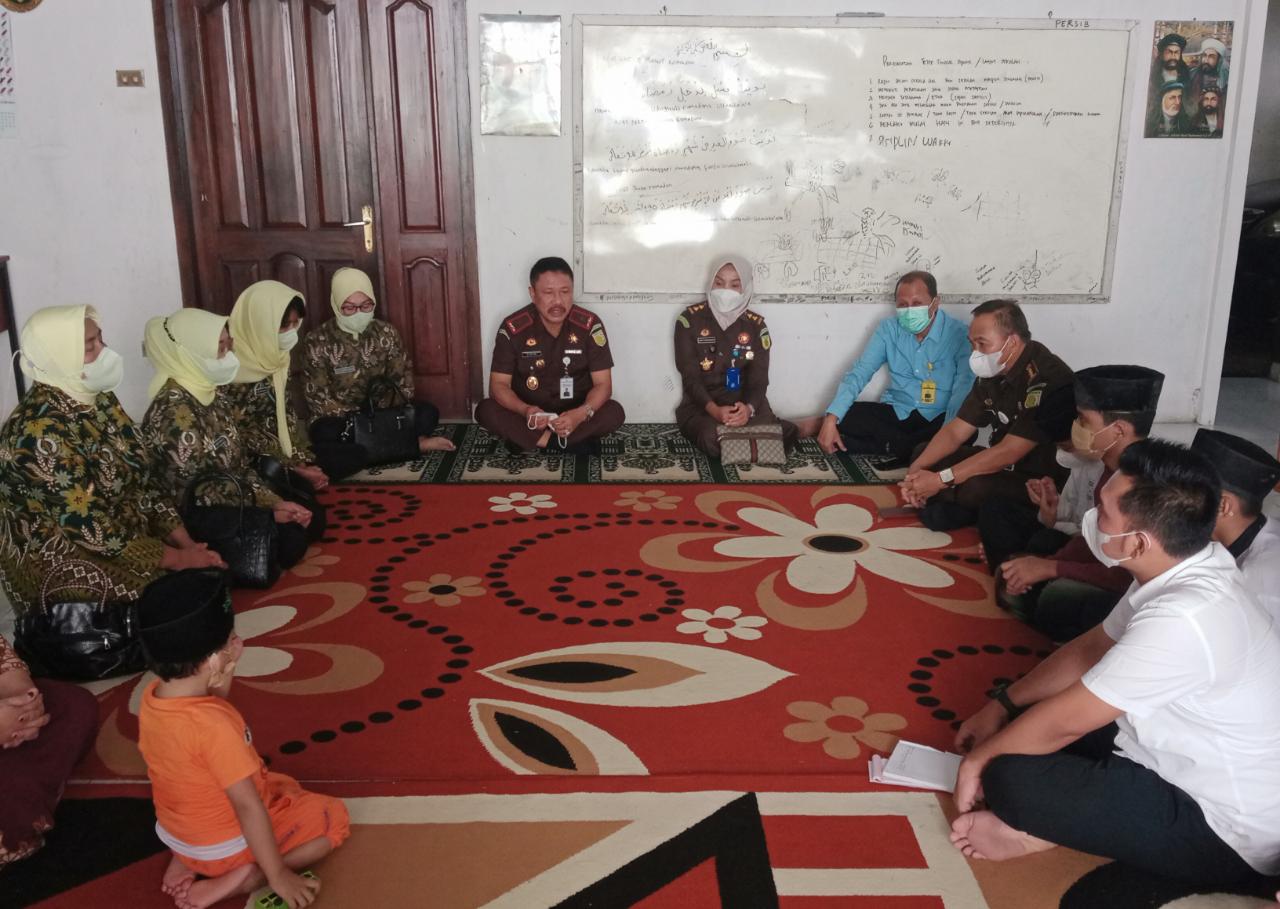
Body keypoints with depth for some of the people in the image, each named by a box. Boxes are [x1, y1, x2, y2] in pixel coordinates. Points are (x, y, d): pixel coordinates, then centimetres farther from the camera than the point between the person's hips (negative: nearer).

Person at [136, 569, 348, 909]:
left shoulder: (152, 696, -13)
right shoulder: (213, 724, -36)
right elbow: (248, 807, -29)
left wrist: (221, 680, -14)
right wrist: (278, 875, -20)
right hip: (227, 845, -7)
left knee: (286, 786, 29)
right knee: (334, 815, 8)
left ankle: (186, 863, 13)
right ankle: (240, 877, -6)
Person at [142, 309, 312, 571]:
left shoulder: (212, 390, 1)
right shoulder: (174, 411, -26)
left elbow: (239, 459, 6)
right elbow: (196, 497, -23)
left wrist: (274, 501, -6)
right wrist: (268, 511, -16)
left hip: (235, 497, 9)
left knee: (310, 518, 4)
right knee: (290, 540, -16)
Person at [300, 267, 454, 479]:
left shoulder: (386, 333, -1)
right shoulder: (317, 343, -11)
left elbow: (403, 379, 4)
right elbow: (319, 398, -12)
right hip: (339, 419, -2)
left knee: (428, 414, -25)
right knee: (330, 454, -39)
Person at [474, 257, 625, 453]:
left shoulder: (590, 324, -14)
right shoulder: (513, 328, -14)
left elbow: (603, 384, -14)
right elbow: (499, 385, -14)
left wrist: (582, 413, -35)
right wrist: (524, 410, -36)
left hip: (574, 414, 0)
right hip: (529, 413, 0)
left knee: (614, 412, -29)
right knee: (486, 410, -27)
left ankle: (527, 439, -22)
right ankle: (572, 440, -24)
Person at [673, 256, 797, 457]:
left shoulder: (756, 325, 5)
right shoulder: (690, 320, -2)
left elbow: (759, 379, -2)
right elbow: (690, 377, -9)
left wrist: (749, 408, -26)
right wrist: (715, 410, -28)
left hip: (745, 405, 2)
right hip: (701, 407, -2)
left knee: (784, 435, -28)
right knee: (715, 439, -36)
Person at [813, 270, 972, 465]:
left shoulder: (958, 334, -11)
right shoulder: (889, 329, 1)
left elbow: (964, 389, -20)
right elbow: (859, 373, -5)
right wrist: (831, 419, -21)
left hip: (937, 418, -3)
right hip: (895, 412, 3)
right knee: (842, 418, -21)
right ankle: (915, 448, -19)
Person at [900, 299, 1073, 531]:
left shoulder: (1047, 379, -26)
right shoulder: (993, 374, 2)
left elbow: (1008, 452, -28)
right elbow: (955, 431, 4)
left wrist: (940, 479, -26)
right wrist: (917, 469, -13)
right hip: (1005, 467, 9)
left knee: (975, 487, -35)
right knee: (922, 454, 7)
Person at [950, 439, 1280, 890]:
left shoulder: (1182, 619, -35)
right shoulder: (1184, 568, -5)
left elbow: (1065, 720, -25)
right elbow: (1094, 646, 10)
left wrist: (978, 759, -8)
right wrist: (1002, 705, 8)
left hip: (1222, 831, -9)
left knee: (1010, 778, -24)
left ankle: (1037, 831, 3)